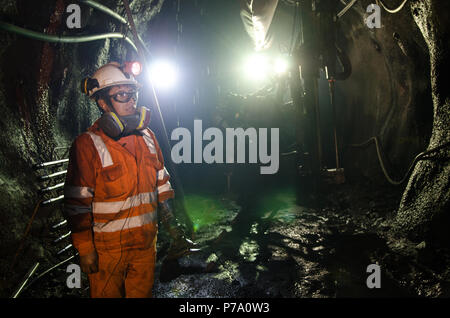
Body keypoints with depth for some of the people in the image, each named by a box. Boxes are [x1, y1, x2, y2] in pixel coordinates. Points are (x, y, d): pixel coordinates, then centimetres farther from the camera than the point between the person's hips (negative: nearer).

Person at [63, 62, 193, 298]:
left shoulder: (147, 137, 4)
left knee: (142, 293, 17)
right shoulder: (87, 145, -14)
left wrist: (172, 227, 12)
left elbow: (161, 185, 12)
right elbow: (77, 204, -13)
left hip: (146, 243, 5)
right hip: (107, 247, -5)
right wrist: (85, 249, -14)